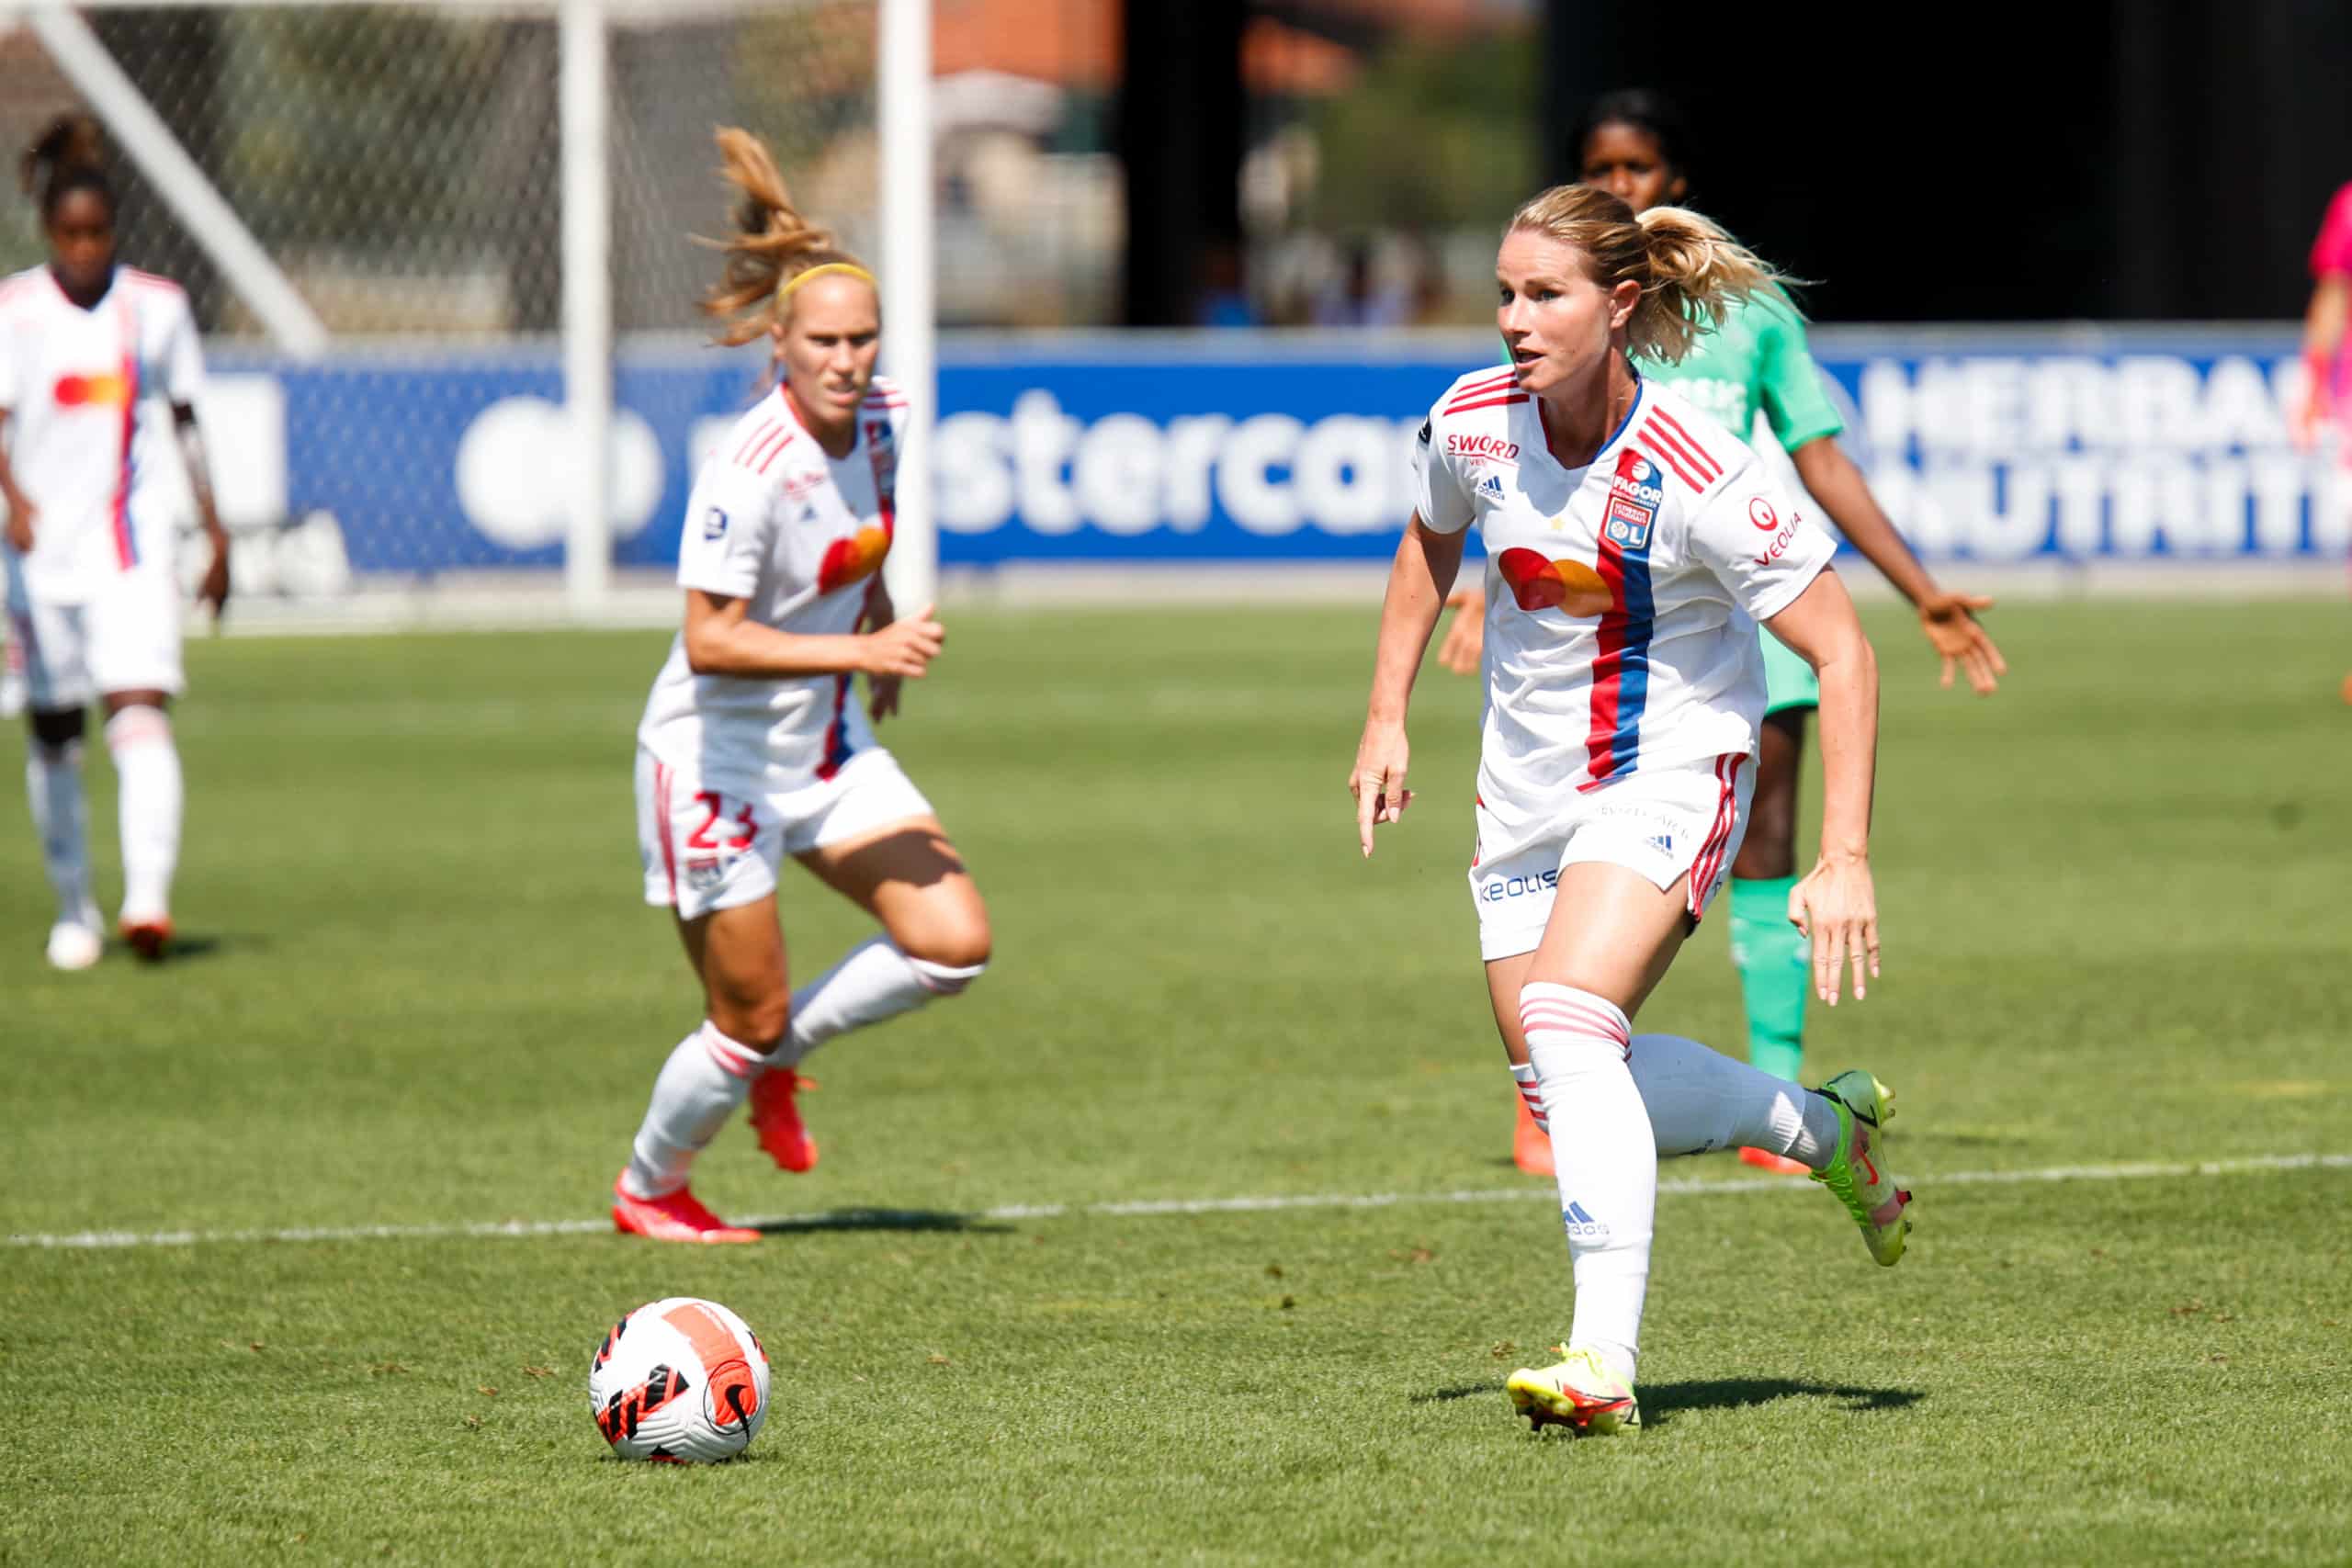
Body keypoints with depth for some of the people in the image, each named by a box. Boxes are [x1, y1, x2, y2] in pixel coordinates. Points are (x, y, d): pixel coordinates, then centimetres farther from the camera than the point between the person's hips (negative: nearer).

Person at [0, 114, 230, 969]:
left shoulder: (156, 307, 3)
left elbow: (186, 418, 14)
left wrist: (215, 531, 16)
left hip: (133, 546, 0)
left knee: (141, 715, -17)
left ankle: (149, 897, -27)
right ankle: (73, 910, 25)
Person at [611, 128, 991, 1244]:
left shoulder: (882, 422, -4)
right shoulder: (749, 472, -28)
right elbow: (710, 641, -32)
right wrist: (860, 651, -34)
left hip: (828, 749, 7)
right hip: (715, 760, -7)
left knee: (954, 945, -5)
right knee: (748, 1017, 1)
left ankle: (776, 1055, 20)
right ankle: (647, 1189, 28)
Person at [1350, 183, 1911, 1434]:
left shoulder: (1698, 477, -24)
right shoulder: (1473, 424, -9)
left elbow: (1841, 653, -17)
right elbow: (1431, 541, 17)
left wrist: (1844, 858, -23)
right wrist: (1388, 715, 13)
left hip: (1670, 777, -6)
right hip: (1526, 791, 6)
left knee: (1566, 1030, -28)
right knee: (1567, 1093, 8)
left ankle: (1604, 1358, -31)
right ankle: (1825, 1127, 32)